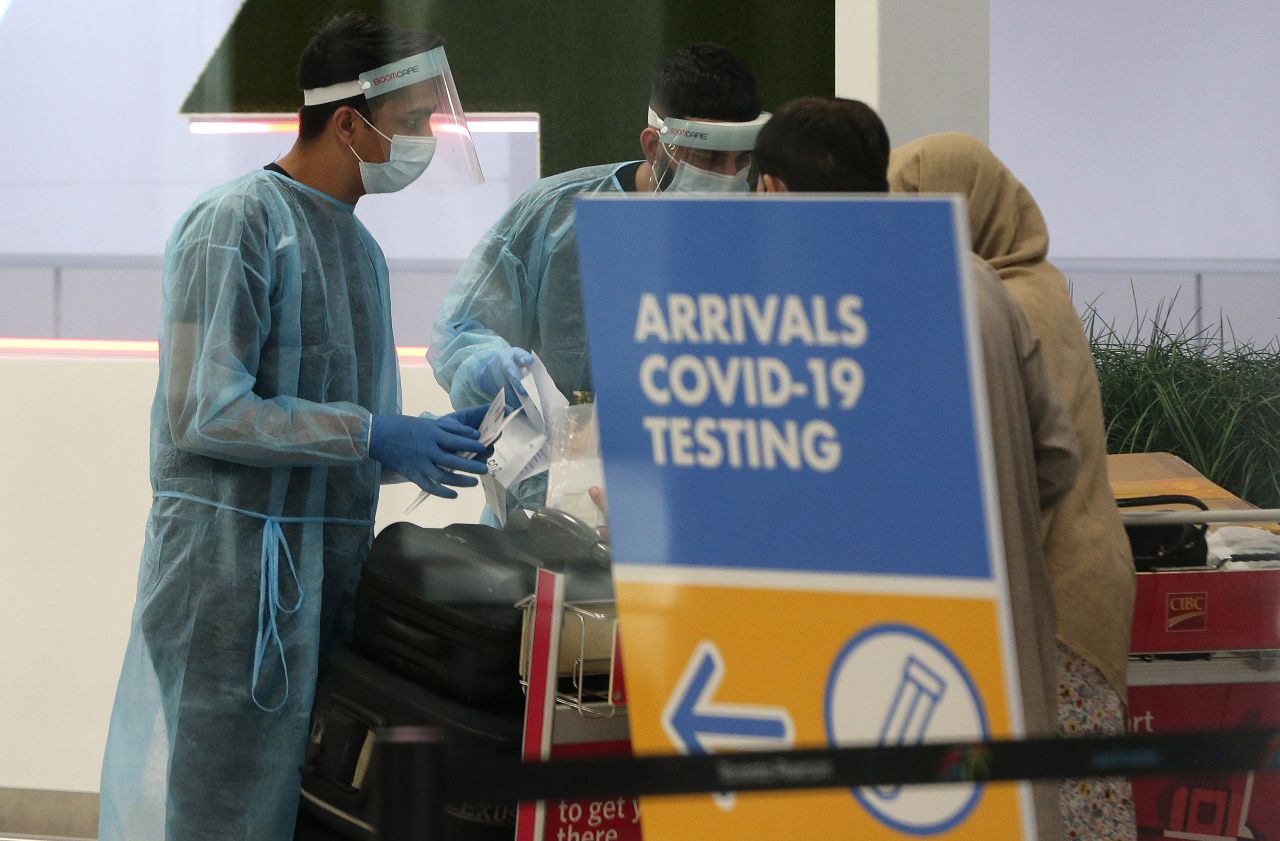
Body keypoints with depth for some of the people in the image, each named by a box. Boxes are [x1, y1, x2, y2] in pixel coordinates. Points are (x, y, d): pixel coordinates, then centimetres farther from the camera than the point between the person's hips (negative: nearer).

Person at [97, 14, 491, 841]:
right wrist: (374, 437, -18)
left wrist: (428, 440, 5)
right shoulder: (237, 224, -10)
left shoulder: (355, 243, 18)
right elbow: (203, 415, -18)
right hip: (237, 565, -8)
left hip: (329, 574, 8)